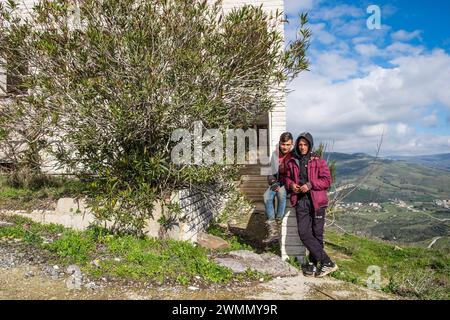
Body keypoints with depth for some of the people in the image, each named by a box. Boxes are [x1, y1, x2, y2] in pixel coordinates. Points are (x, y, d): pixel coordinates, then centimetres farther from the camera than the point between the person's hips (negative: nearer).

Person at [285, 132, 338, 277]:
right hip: (300, 201, 3)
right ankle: (327, 262, 3)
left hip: (316, 201, -3)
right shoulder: (291, 162, 10)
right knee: (304, 233, -6)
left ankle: (312, 263, 18)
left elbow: (327, 180, -4)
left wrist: (310, 184, -16)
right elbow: (287, 178, 21)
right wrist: (291, 184, -2)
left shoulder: (318, 161, 0)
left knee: (317, 234, 4)